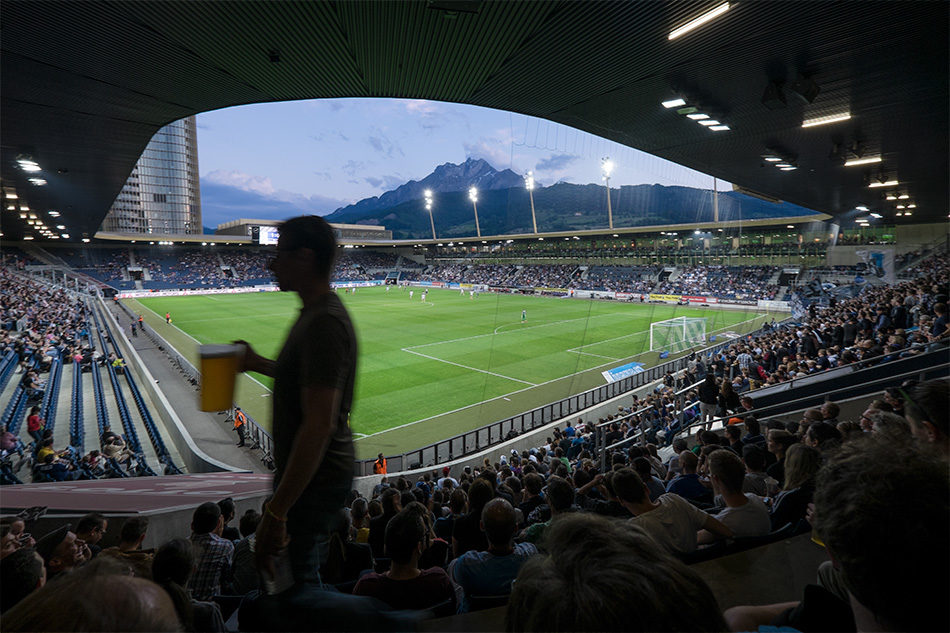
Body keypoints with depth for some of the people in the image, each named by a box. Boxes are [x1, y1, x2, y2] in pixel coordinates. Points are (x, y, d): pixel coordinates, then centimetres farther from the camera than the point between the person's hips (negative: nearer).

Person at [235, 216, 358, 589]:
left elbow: (319, 426, -31)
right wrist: (257, 363, 20)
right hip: (310, 471, 10)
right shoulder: (316, 312, 8)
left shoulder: (323, 323, -26)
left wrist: (277, 511, -28)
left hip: (314, 478, -10)